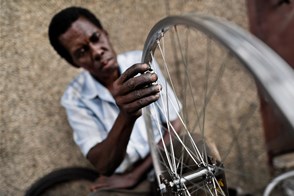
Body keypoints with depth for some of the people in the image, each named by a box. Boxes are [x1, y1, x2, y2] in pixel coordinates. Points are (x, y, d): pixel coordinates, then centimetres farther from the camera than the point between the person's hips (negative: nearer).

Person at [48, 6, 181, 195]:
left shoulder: (140, 61, -5)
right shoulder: (75, 98, -9)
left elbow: (175, 124, -4)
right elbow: (104, 166, -20)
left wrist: (135, 175, -11)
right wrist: (127, 115, -39)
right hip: (122, 179, -3)